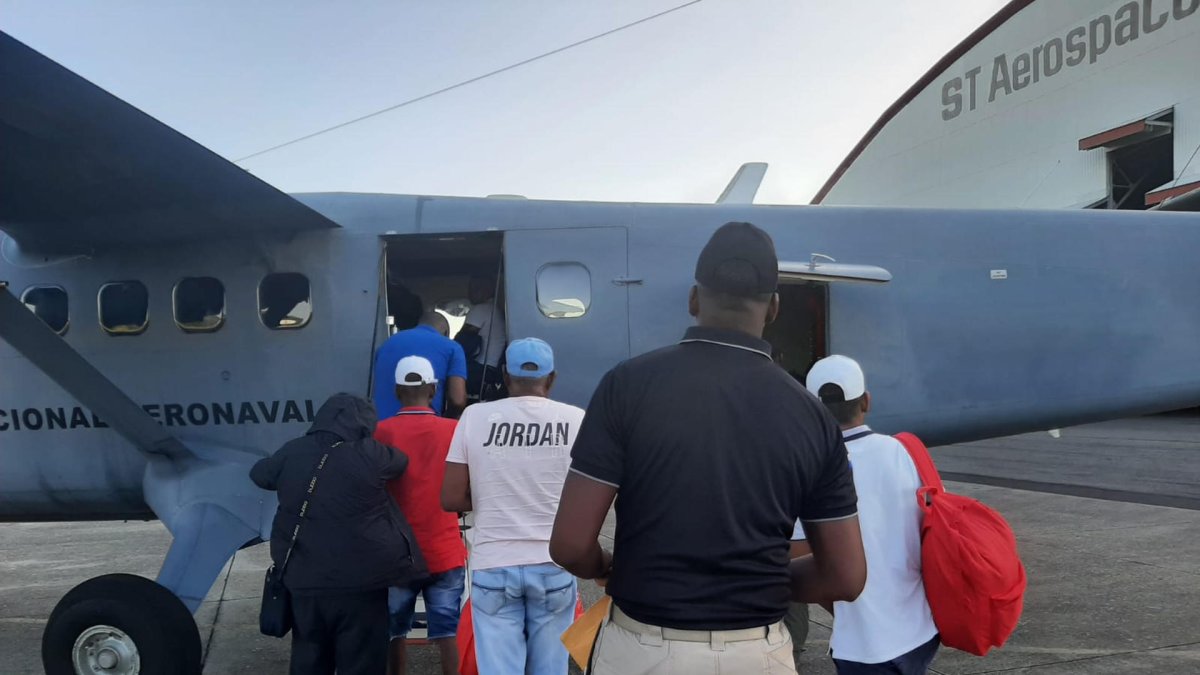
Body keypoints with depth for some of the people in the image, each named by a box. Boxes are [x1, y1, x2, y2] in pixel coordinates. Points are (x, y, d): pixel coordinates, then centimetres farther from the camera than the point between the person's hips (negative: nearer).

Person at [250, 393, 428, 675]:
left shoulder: (291, 453, 1)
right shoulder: (368, 454, -12)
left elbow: (259, 474, 20)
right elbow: (400, 460, 8)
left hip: (304, 582, 4)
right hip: (360, 583, -4)